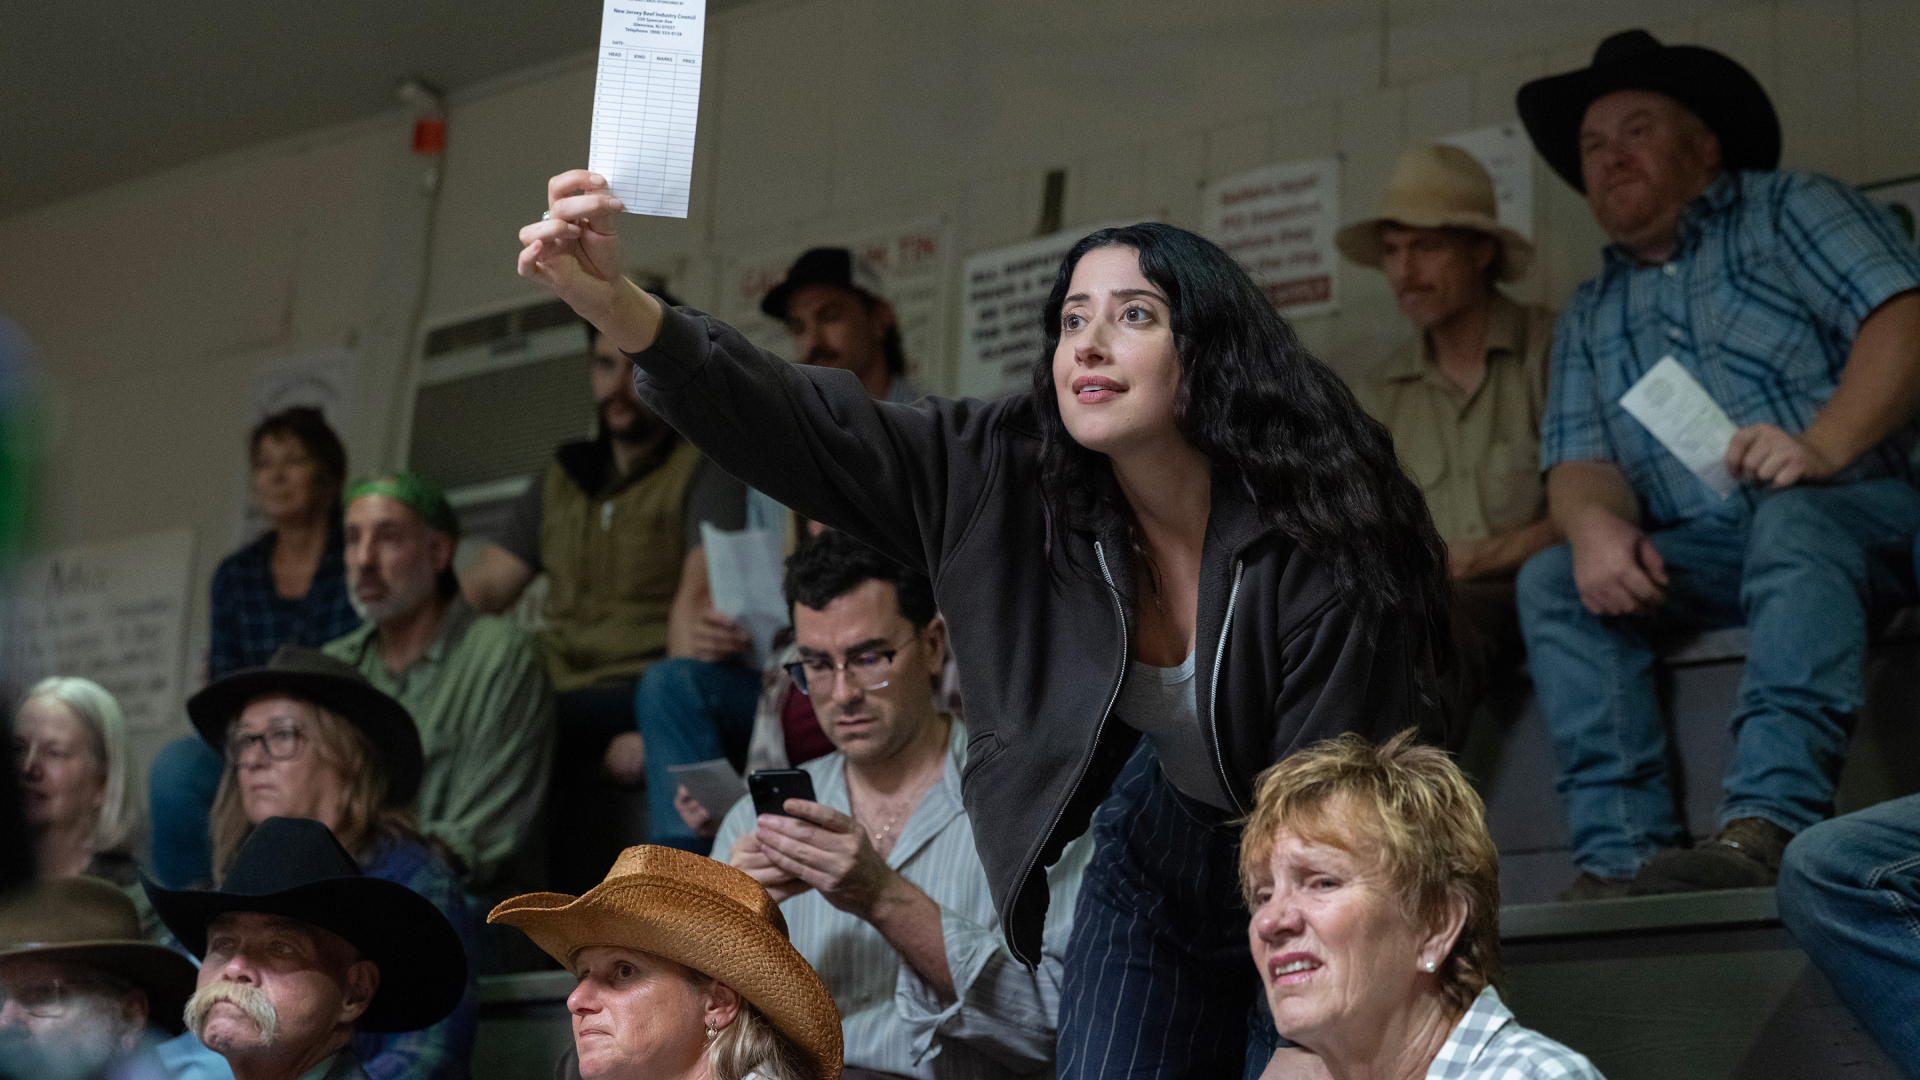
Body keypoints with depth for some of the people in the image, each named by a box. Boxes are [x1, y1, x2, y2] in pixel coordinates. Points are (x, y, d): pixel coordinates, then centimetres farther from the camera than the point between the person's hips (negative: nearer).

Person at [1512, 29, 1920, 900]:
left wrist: (1823, 443, -24)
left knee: (1790, 519, -37)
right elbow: (1579, 461, 10)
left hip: (1850, 512, -4)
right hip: (1700, 557, 4)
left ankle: (1764, 824, -52)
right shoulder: (1590, 315, 22)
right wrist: (1595, 524, -16)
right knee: (1551, 581, -21)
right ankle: (1622, 853, -33)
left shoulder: (1790, 210, 10)